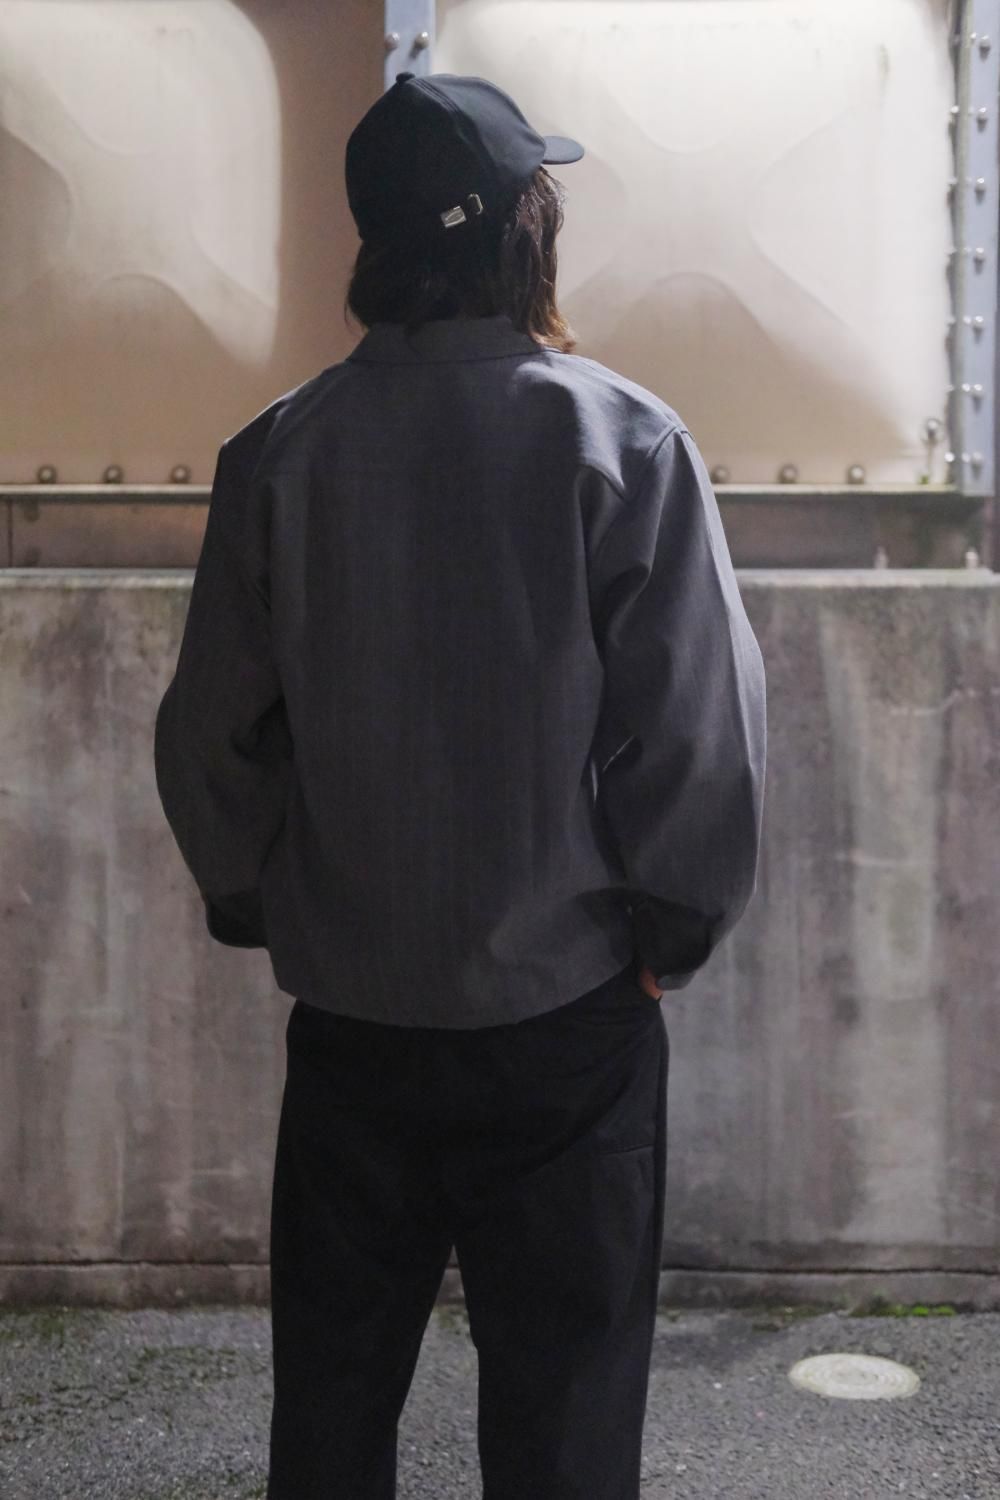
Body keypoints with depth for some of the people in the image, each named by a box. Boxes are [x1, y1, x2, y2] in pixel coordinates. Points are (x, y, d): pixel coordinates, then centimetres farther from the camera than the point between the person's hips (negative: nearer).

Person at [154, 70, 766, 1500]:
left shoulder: (279, 453, -3)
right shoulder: (620, 440, -11)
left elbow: (213, 730, 1)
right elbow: (701, 725, -12)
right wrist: (676, 925, 3)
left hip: (346, 1011, 3)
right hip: (564, 1008, -3)